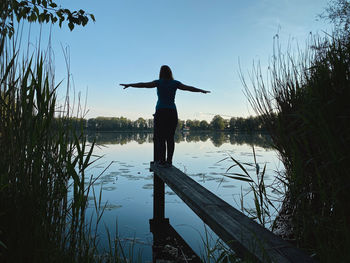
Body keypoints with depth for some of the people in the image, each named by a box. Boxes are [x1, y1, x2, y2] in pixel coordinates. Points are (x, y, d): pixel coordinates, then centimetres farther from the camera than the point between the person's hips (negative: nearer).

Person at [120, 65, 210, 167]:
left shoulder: (159, 82, 2)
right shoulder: (175, 83, 9)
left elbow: (143, 84, -4)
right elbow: (189, 88, 15)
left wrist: (129, 85, 2)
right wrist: (202, 91, 27)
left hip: (161, 112, -2)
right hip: (172, 112, 3)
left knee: (160, 137, 0)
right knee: (170, 138, 3)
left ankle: (162, 161, -4)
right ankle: (169, 161, 0)